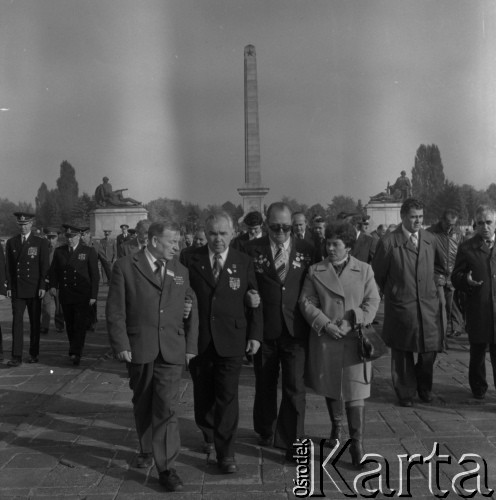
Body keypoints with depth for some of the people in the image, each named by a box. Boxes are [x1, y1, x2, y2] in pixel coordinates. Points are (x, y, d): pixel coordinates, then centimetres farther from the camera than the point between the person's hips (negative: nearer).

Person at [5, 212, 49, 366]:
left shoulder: (41, 243, 3)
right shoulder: (11, 243, 9)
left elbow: (44, 266, -1)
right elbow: (8, 266, 9)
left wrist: (42, 286, -8)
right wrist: (9, 287, 2)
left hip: (34, 289, -1)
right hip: (17, 290, 1)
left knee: (35, 322, 6)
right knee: (17, 321, -6)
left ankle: (34, 354, 18)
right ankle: (16, 356, -7)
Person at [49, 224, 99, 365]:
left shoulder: (89, 252, 1)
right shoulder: (59, 251, 10)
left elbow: (94, 275, 0)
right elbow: (53, 270, 15)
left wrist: (93, 295, -5)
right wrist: (53, 285, -4)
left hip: (83, 296, -3)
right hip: (65, 296, 3)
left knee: (80, 325, -11)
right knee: (70, 326, 8)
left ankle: (75, 353, -13)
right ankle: (74, 351, 21)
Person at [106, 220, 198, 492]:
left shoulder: (180, 271, 10)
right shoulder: (125, 266, -2)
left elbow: (191, 311, 12)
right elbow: (115, 310, -4)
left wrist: (191, 346, 8)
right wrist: (121, 345, -10)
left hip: (172, 350, 1)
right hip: (139, 348, -1)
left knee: (167, 407, -5)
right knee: (143, 405, 16)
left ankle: (166, 467, 2)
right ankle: (147, 449, 38)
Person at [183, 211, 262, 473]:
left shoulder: (244, 263, 2)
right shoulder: (191, 260, -1)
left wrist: (255, 334, 0)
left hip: (231, 341, -1)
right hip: (199, 340, 1)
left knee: (227, 396, -1)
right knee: (203, 393, 15)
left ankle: (226, 453, 11)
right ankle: (208, 436, 40)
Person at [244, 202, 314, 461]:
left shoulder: (306, 250, 1)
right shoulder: (253, 249, -2)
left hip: (295, 330, 0)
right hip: (264, 330, 1)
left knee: (295, 386, -2)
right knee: (265, 384, 17)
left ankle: (291, 441, 12)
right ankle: (266, 432, 38)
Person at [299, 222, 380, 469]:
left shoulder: (364, 270, 3)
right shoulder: (315, 271, 4)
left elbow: (372, 301, -1)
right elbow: (306, 302, 0)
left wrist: (351, 322, -13)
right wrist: (325, 324, -13)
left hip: (355, 340, -2)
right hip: (325, 340, 2)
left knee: (355, 392, -4)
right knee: (330, 388, 15)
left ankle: (356, 443, 4)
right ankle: (336, 427, 38)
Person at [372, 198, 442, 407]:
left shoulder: (431, 239, 4)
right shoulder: (388, 242, -10)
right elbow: (377, 275, 0)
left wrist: (433, 289, 11)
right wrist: (391, 293, 6)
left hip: (429, 305, 3)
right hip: (401, 307, -3)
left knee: (430, 350, 4)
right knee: (402, 353, 8)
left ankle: (424, 386, 31)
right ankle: (405, 392, 27)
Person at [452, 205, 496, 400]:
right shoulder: (466, 248, 0)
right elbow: (455, 277, 0)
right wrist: (467, 281, -20)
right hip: (477, 311, 0)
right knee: (477, 353, 14)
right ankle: (478, 387, 32)